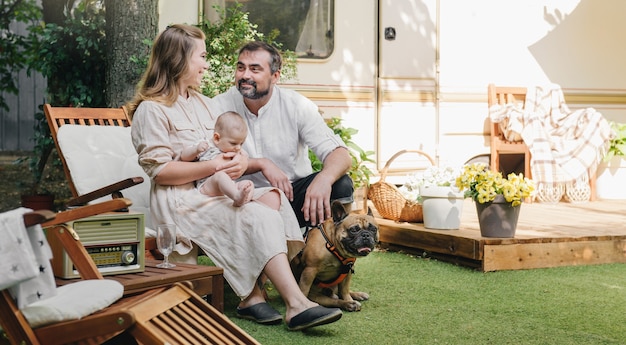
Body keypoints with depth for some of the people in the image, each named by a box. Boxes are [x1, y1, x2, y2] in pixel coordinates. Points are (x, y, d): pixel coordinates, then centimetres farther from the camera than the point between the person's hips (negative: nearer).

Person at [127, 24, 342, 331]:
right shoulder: (152, 110, -4)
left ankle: (251, 295, -26)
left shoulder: (204, 104, 23)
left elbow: (232, 146, 17)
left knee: (272, 198, -21)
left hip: (215, 191, 8)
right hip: (180, 200, -8)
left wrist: (240, 160, -9)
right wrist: (212, 167, -22)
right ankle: (296, 305, -30)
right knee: (259, 218, -27)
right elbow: (159, 170, -13)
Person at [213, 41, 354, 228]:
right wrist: (262, 164, -24)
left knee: (341, 184, -25)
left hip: (294, 194, 1)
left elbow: (341, 155, -15)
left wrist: (324, 178, -38)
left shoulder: (297, 105, -6)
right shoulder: (220, 106, -5)